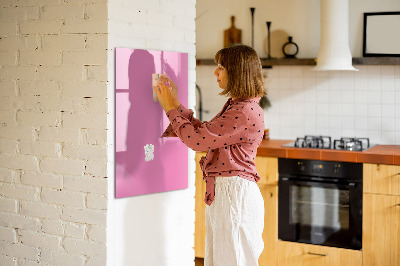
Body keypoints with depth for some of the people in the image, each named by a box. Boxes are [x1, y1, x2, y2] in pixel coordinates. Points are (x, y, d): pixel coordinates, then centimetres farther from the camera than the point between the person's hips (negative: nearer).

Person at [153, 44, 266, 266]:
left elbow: (197, 139, -19)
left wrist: (171, 108, -7)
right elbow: (203, 132, 17)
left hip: (235, 194, -10)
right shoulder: (235, 106, 13)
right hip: (221, 192, 10)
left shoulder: (246, 112, -19)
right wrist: (175, 104, 15)